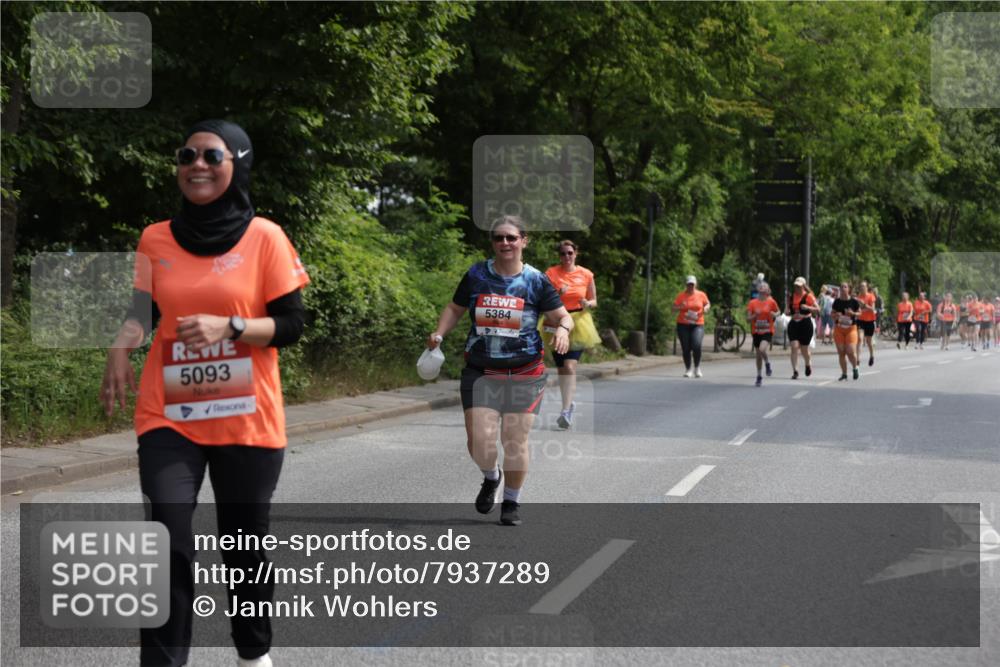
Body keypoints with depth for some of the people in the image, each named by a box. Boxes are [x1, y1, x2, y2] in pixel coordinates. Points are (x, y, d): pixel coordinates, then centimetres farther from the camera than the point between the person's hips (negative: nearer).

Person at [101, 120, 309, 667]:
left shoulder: (264, 237, -4)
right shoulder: (156, 239, 4)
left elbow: (290, 324, -4)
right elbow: (145, 312, 14)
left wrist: (229, 326, -21)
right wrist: (120, 346, -7)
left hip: (246, 420, -1)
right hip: (169, 417, 1)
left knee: (245, 546, 11)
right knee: (168, 544, -13)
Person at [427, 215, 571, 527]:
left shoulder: (536, 281, -1)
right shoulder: (476, 275, 3)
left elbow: (564, 316, 3)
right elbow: (455, 308, 16)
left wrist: (563, 329, -20)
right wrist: (439, 332, -2)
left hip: (524, 374, -1)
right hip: (480, 372, 1)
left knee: (515, 441, -1)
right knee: (479, 440, -10)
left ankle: (512, 502, 22)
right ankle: (491, 477, 25)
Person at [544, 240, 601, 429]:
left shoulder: (586, 275, 3)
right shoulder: (551, 273, 0)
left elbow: (594, 301, 12)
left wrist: (587, 304, -10)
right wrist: (557, 294, -18)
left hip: (578, 323, -1)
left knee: (570, 366, -18)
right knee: (561, 368, 10)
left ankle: (565, 410, -23)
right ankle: (569, 403, 33)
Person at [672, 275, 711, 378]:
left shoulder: (701, 295, 6)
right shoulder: (681, 296, 2)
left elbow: (708, 303, 21)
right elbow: (674, 309, 3)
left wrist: (706, 308, -1)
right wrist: (680, 307, -17)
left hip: (698, 324, -1)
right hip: (683, 324, 1)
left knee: (696, 345, -19)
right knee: (686, 348, 0)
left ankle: (697, 368, 0)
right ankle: (688, 369, 18)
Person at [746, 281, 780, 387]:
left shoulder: (771, 302, -3)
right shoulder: (752, 303, -1)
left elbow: (778, 311, 14)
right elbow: (748, 318, 0)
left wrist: (774, 314, -8)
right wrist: (755, 315, -19)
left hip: (767, 331, -3)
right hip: (756, 331, 3)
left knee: (762, 349, -26)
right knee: (758, 354, 9)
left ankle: (767, 364, 6)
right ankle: (759, 376, 25)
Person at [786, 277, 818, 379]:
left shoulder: (808, 296, -6)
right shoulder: (792, 296, 8)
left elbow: (817, 310, -7)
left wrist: (808, 307, -23)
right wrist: (788, 312, -1)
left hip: (805, 323, -3)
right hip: (794, 323, 3)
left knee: (804, 349, 6)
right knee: (794, 347, -11)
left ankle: (808, 365, 38)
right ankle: (795, 371, -10)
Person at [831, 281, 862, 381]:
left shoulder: (854, 301, -4)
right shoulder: (837, 301, 3)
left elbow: (860, 313, 4)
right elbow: (833, 313, 12)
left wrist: (853, 313, -15)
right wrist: (836, 315, -10)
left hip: (851, 328, -3)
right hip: (839, 329, 3)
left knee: (851, 352, -12)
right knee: (841, 352, 1)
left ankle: (855, 369, 17)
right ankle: (844, 373, 11)